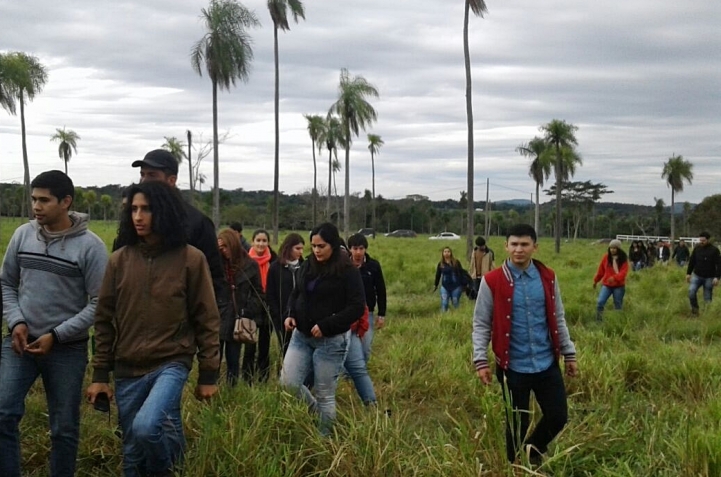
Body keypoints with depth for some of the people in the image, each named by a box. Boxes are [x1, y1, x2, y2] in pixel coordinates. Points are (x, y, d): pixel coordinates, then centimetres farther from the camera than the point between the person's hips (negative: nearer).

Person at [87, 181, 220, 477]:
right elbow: (105, 319, 7)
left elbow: (207, 319, -2)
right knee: (133, 453, 10)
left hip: (172, 363, -4)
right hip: (127, 370, 4)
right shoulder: (120, 259, 2)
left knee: (146, 426, -26)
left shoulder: (191, 259, -6)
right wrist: (100, 374, 5)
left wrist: (208, 375, -2)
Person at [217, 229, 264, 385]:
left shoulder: (250, 265, 1)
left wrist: (248, 311, -9)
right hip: (218, 319, 0)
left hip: (238, 321, 0)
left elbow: (258, 293, 4)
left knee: (233, 362, 9)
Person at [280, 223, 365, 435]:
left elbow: (357, 307, -15)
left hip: (331, 340, -6)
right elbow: (296, 294, 19)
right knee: (288, 382, -2)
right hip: (301, 336, 6)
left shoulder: (348, 272, -12)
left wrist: (326, 325, -20)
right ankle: (316, 414, 25)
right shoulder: (307, 266, 6)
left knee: (324, 394, 2)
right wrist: (291, 314, -1)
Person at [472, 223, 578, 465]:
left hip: (547, 363, 3)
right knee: (517, 423, 7)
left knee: (558, 417, 7)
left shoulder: (548, 277, 2)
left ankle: (533, 448, 36)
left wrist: (569, 354, 11)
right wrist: (480, 360, -12)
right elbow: (481, 324, -4)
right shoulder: (492, 281, -9)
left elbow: (558, 319, 11)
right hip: (513, 366, -3)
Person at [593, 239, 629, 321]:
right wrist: (596, 280, 18)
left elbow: (624, 272, -17)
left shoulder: (623, 259, -7)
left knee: (618, 306, 8)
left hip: (619, 286, -2)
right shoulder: (606, 257, 0)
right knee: (600, 303, -12)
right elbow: (601, 270, 10)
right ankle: (598, 321, -4)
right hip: (606, 285, 2)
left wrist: (615, 278, -33)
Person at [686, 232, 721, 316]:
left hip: (709, 277, -2)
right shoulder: (697, 248, 2)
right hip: (697, 276, 3)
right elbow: (692, 261, 10)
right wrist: (688, 273, 8)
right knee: (691, 291, -17)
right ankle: (695, 308, 1)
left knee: (708, 298, 2)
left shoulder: (714, 250, -9)